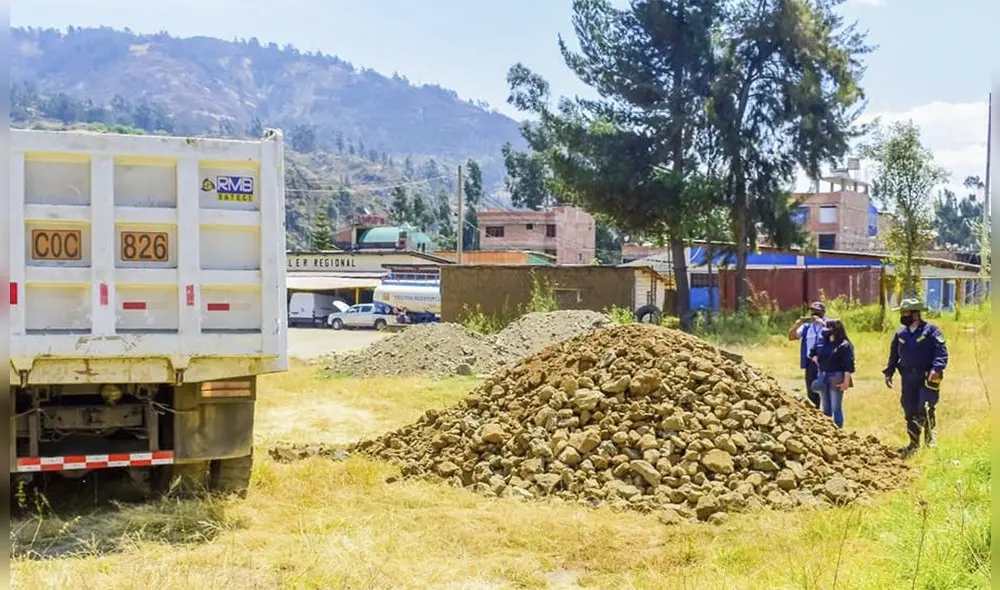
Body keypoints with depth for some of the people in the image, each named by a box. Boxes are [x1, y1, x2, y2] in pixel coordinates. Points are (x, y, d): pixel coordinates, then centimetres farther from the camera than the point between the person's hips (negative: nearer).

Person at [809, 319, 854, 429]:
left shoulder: (844, 345, -10)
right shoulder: (822, 342, 8)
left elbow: (849, 366, -15)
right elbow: (812, 353, 27)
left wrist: (846, 381, -20)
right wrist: (816, 360, 9)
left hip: (836, 379, -6)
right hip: (823, 378, 6)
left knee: (836, 408, -3)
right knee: (826, 408, 14)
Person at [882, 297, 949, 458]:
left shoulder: (931, 330, -5)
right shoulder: (900, 333, 11)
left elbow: (941, 351, -12)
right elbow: (893, 354, 19)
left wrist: (936, 368, -24)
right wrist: (889, 372, 11)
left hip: (927, 378, -5)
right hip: (908, 378, 5)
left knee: (925, 408, -16)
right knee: (910, 412, 7)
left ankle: (931, 435, 8)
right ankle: (914, 444, 18)